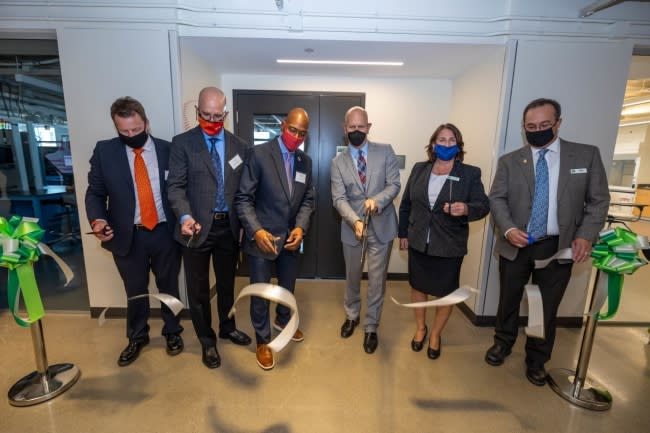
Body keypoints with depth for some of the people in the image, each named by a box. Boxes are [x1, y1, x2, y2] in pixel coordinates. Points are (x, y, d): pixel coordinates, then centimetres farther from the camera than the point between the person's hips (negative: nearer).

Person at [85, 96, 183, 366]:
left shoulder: (168, 150, -2)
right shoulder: (104, 151, -1)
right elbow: (95, 192, 2)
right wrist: (97, 219, -16)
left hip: (165, 233, 0)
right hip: (128, 235, 1)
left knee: (168, 287, 16)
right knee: (135, 291, 18)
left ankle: (172, 332, 38)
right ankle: (137, 338, 42)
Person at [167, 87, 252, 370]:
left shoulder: (239, 146, 5)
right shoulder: (182, 143, -3)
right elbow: (176, 186, -8)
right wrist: (185, 217, -25)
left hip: (229, 226, 3)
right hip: (197, 227, -2)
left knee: (227, 282, 19)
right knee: (198, 289, 11)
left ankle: (227, 328, 43)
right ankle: (207, 341, 33)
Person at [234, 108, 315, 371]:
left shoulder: (305, 161, 4)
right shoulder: (259, 154, -13)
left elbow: (308, 199, 5)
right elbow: (243, 198, -15)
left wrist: (300, 227, -12)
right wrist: (256, 231, -27)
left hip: (291, 237, 5)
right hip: (262, 237, -5)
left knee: (288, 286, 23)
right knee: (260, 292, 10)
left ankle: (283, 321, 53)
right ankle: (263, 341, 35)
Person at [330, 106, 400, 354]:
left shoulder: (385, 152, -1)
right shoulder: (338, 162, -1)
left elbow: (394, 184, -7)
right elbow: (339, 198, -10)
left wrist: (377, 201, -27)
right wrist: (355, 221, -27)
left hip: (381, 227, -1)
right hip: (351, 228, 1)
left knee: (377, 281, 8)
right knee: (352, 277, 18)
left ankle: (371, 327, 29)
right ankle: (351, 316, 44)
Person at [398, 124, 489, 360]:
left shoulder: (470, 173, -6)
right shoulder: (419, 169, 2)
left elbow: (483, 205, -10)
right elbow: (406, 204, 6)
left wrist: (466, 209, -32)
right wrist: (403, 233, 7)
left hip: (449, 246, -2)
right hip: (418, 242, 3)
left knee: (446, 292, 11)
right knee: (418, 286, 17)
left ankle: (435, 334, 37)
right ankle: (420, 327, 41)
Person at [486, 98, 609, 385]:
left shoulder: (587, 155, 2)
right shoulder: (509, 161, 2)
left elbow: (598, 200, 2)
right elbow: (497, 199, -4)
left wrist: (586, 236, -12)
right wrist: (508, 229, -20)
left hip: (558, 247, 0)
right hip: (515, 245, 0)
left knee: (547, 307, 13)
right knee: (509, 299, 15)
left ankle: (536, 360, 34)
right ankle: (503, 342, 39)